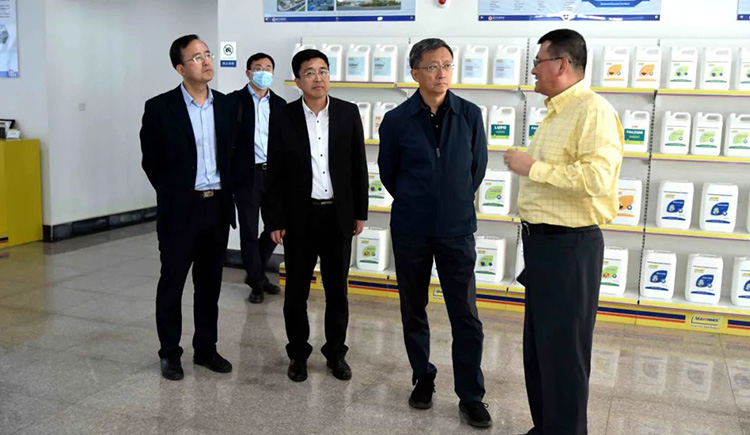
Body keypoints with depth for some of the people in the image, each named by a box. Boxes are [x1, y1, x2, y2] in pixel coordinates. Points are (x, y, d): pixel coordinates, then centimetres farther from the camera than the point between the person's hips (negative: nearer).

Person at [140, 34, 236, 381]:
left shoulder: (226, 106, 5)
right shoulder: (160, 108, -7)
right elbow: (151, 161, 0)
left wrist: (226, 193, 7)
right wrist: (173, 194, 3)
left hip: (217, 207, 4)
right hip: (180, 209, -3)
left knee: (209, 283, 12)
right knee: (172, 283, 7)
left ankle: (206, 349, 26)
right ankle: (170, 353, 21)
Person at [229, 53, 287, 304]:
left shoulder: (280, 104, 10)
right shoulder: (235, 101, -2)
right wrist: (228, 174, -12)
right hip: (247, 175, -4)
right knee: (249, 232, 4)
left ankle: (255, 272, 30)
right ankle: (257, 282, 18)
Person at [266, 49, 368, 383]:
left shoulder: (348, 113, 1)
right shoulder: (283, 119, -2)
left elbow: (358, 166, 4)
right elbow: (274, 174, -1)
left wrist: (360, 212, 3)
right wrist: (275, 220, -4)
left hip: (338, 215, 1)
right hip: (299, 217, -1)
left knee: (337, 289, 11)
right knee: (296, 290, 9)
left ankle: (336, 352, 26)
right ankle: (298, 354, 25)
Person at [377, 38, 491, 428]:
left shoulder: (469, 115, -2)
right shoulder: (396, 120, -4)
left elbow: (477, 166, 10)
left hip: (457, 229, 0)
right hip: (410, 230, 1)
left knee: (466, 316, 0)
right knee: (413, 310, 12)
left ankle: (471, 396, 12)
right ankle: (423, 379, 31)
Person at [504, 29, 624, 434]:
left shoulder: (593, 111, -15)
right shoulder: (556, 112, 15)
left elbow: (597, 177, -28)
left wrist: (532, 167, -19)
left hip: (568, 247, -10)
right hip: (542, 241, 10)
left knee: (563, 351, 1)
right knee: (537, 345, 17)